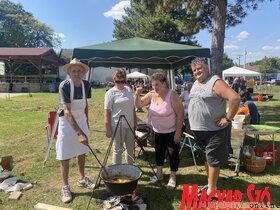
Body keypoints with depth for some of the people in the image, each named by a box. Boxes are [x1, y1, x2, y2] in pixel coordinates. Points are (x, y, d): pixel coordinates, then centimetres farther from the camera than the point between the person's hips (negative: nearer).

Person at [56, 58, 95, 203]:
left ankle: (82, 179, 34)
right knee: (65, 156, 3)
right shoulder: (64, 86, -24)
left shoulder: (86, 85, -8)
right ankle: (65, 187, 19)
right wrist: (79, 133, -40)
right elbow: (67, 112, -32)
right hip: (67, 122, -5)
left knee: (82, 152, 16)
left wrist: (87, 122, 13)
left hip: (81, 121, 5)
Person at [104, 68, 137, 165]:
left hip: (129, 124, 6)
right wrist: (108, 128, -13)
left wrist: (135, 120, 14)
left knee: (130, 148, 17)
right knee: (118, 149, 6)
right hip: (118, 125, -6)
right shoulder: (110, 93, -9)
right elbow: (107, 112, -10)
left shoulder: (128, 89, 8)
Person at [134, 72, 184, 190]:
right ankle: (159, 174, 35)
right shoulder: (151, 94, -5)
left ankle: (172, 177, 22)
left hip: (171, 131, -5)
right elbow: (139, 105, -1)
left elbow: (180, 114, -20)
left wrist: (178, 132, -21)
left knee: (172, 153, 6)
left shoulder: (172, 95, -20)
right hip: (158, 131, 6)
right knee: (159, 152, 17)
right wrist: (137, 94, -20)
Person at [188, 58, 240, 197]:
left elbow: (235, 98, -26)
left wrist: (228, 119, -22)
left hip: (214, 130, -8)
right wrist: (193, 125, 17)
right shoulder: (195, 84, 11)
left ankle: (212, 189, 17)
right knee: (206, 158, 20)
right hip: (198, 130, 9)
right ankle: (210, 184, 36)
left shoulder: (215, 82, -16)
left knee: (213, 159, 3)